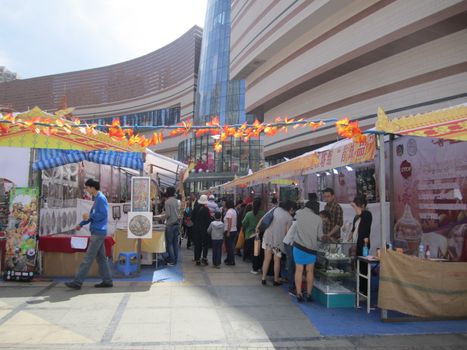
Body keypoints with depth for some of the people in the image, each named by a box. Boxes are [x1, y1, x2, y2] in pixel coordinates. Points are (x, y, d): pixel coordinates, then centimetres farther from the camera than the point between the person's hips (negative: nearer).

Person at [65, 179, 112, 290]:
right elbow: (93, 215, 23)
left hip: (98, 233, -10)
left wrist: (89, 216, -9)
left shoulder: (101, 198, -13)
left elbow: (103, 215, -20)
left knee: (88, 258, -5)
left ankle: (77, 282, -1)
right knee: (101, 257, 11)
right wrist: (81, 224, 17)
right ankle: (107, 281, 16)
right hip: (97, 232, 10)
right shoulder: (97, 199, 17)